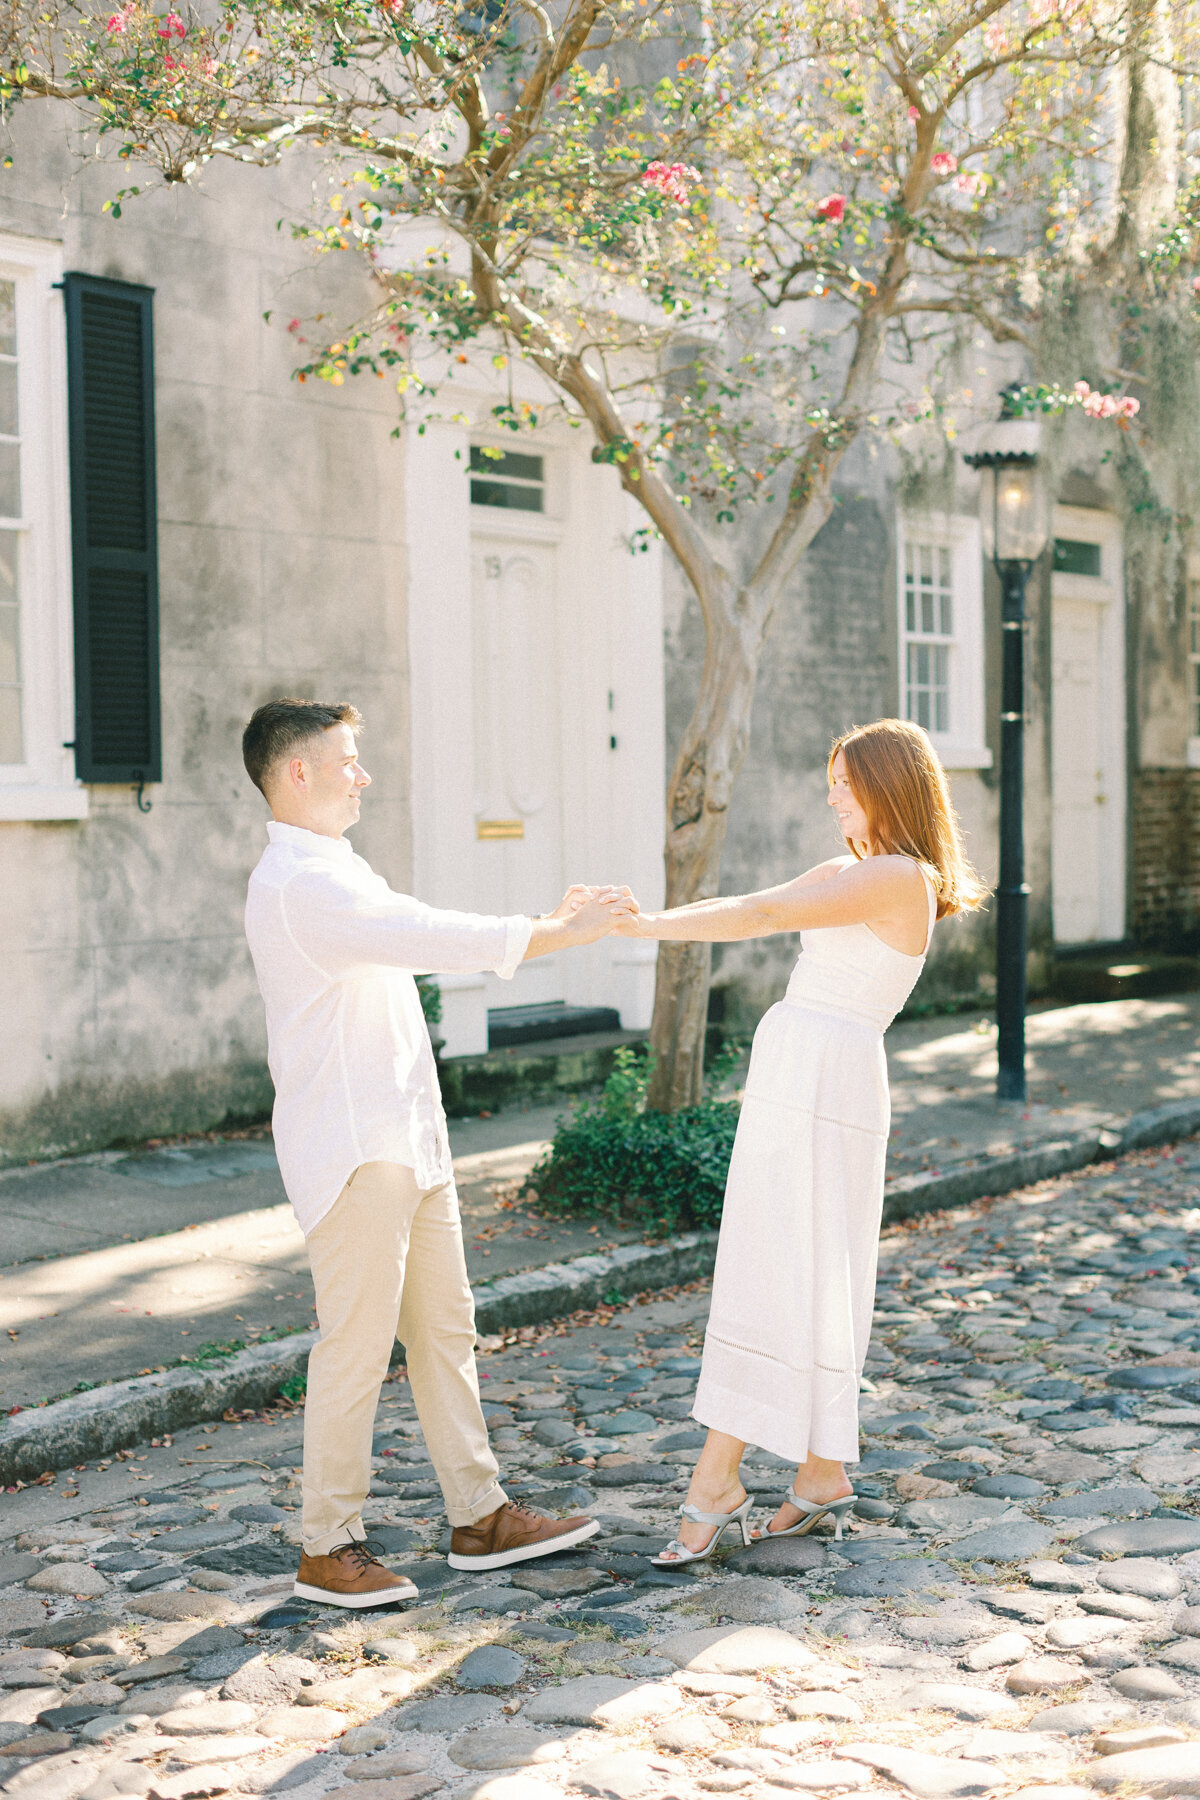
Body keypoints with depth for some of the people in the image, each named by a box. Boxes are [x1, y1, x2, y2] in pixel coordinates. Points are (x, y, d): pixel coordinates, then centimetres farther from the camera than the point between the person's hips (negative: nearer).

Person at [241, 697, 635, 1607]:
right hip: (350, 1149, -10)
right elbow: (428, 937, -23)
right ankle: (328, 1548, 8)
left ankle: (479, 1516, 21)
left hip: (407, 1139, 10)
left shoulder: (334, 872, 18)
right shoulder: (298, 883, -16)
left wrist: (551, 922, 10)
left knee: (445, 1328, 13)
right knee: (357, 1345, -4)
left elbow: (430, 940, 19)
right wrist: (557, 933, -18)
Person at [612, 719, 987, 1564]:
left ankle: (717, 1483, -5)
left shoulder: (900, 876, -12)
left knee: (778, 1280, -8)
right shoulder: (850, 873, 18)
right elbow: (748, 908, 13)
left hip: (821, 1082, -9)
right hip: (796, 1081, 9)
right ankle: (822, 1473, 16)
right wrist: (636, 911, 2)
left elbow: (764, 915, -17)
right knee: (811, 1282, 10)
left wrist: (651, 924, -14)